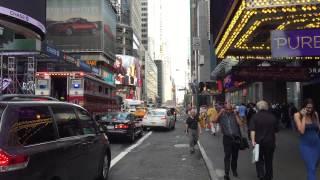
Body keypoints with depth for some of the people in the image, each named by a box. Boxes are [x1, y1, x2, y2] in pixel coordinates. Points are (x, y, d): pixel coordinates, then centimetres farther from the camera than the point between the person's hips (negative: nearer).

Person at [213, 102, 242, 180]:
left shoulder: (235, 115, 3)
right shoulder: (222, 115, 0)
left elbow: (240, 124, -7)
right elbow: (214, 121, -14)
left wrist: (236, 115, -10)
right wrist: (220, 113, -16)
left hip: (236, 137, 2)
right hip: (227, 138, -2)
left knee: (235, 156, 14)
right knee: (227, 155, -8)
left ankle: (234, 170, 34)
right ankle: (226, 173, -6)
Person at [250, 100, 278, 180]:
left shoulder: (255, 116, -8)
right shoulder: (272, 117, -1)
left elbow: (252, 130, -18)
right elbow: (276, 130, 7)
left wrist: (253, 140, -19)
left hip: (259, 141, -2)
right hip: (270, 142, 2)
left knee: (259, 160, 11)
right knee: (269, 160, 15)